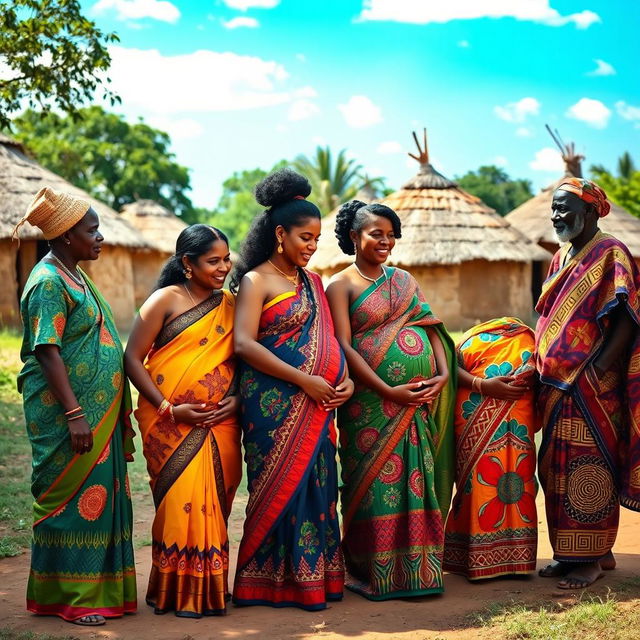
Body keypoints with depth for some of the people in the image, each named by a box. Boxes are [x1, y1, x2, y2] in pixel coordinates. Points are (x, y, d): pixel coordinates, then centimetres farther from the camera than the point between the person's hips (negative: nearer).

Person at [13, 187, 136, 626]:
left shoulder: (75, 276, 15)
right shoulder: (48, 282, -14)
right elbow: (48, 353, -20)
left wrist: (114, 416, 20)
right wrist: (74, 413, -24)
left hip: (98, 412, 9)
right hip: (68, 413, -9)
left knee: (98, 497, 12)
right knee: (72, 500, -2)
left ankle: (96, 587, 21)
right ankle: (71, 598, 7)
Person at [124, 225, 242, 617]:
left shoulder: (230, 305, 10)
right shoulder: (166, 300, -4)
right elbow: (133, 359, -6)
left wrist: (236, 398, -4)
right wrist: (169, 409, -13)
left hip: (219, 423, 4)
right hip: (171, 423, -4)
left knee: (214, 503, 7)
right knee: (182, 501, -6)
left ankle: (210, 587, 20)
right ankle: (178, 591, 8)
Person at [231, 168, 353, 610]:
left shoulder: (312, 281, 16)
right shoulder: (256, 281, -4)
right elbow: (244, 344, -14)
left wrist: (345, 377, -1)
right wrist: (304, 380, -17)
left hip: (318, 405, 6)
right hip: (276, 403, -6)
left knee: (318, 485, 6)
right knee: (282, 486, -3)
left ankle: (316, 576, 15)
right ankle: (276, 580, 7)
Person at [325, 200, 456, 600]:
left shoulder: (404, 280, 17)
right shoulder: (342, 285, 1)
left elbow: (431, 328, 13)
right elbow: (344, 346, -8)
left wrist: (444, 374, -4)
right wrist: (388, 391, -16)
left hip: (422, 398, 5)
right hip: (373, 402, -5)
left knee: (418, 481, 6)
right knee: (378, 482, -3)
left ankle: (418, 566, 15)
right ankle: (376, 573, 8)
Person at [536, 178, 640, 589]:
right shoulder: (561, 258, 16)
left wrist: (596, 370, -21)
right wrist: (544, 369, 8)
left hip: (590, 387, -8)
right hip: (558, 385, 8)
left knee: (588, 469, -4)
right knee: (559, 470, 11)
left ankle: (592, 557, 6)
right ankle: (571, 553, 21)